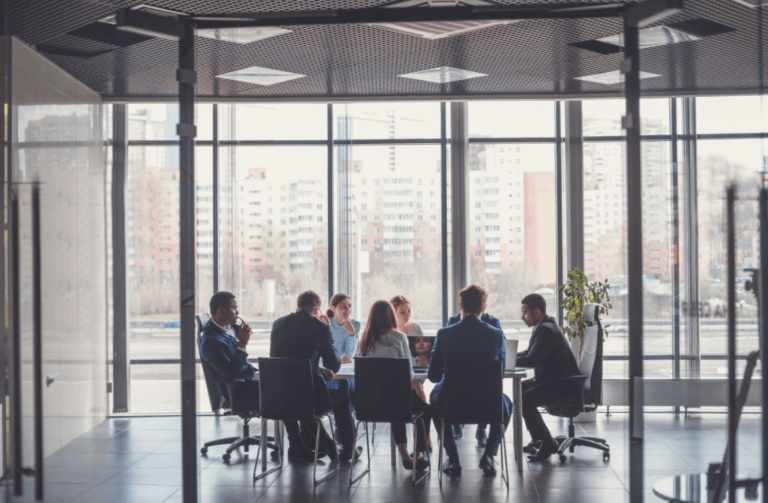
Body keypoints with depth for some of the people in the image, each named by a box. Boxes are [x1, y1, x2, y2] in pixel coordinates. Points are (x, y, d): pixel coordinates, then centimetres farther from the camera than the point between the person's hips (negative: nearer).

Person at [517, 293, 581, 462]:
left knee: (524, 400, -24)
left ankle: (547, 444, -13)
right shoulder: (543, 327, 13)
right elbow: (529, 353, 19)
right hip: (551, 379, 11)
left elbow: (532, 360, -27)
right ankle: (539, 439, 16)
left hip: (562, 383, -11)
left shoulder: (546, 330, -21)